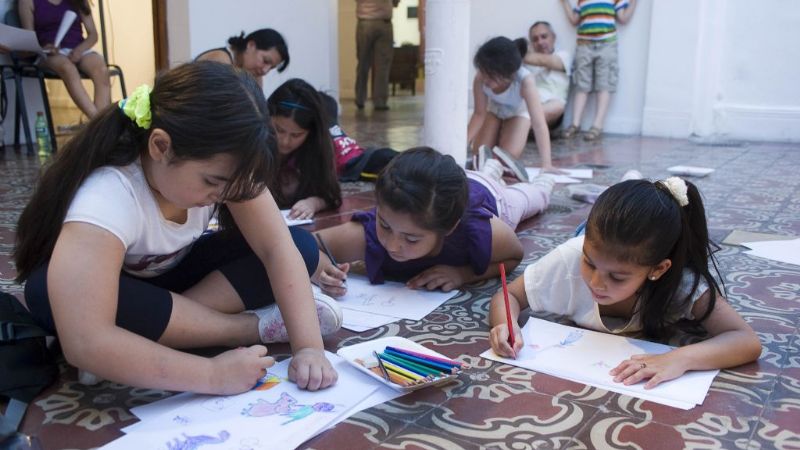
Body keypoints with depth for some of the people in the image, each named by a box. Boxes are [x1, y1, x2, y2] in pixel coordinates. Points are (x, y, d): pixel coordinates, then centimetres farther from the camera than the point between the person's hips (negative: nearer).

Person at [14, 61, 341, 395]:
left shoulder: (220, 164, -22)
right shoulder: (105, 197, -38)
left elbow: (278, 248, -25)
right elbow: (85, 344, -47)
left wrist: (308, 346, -38)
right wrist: (214, 374, -47)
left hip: (174, 276, 4)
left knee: (303, 247, -16)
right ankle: (252, 326, -27)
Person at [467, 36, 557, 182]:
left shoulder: (525, 81, -42)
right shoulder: (480, 79, -35)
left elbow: (539, 124, -46)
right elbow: (479, 114, -20)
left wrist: (546, 164, -53)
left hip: (519, 111, -2)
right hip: (494, 108, 2)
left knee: (508, 157, -18)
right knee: (479, 156, -5)